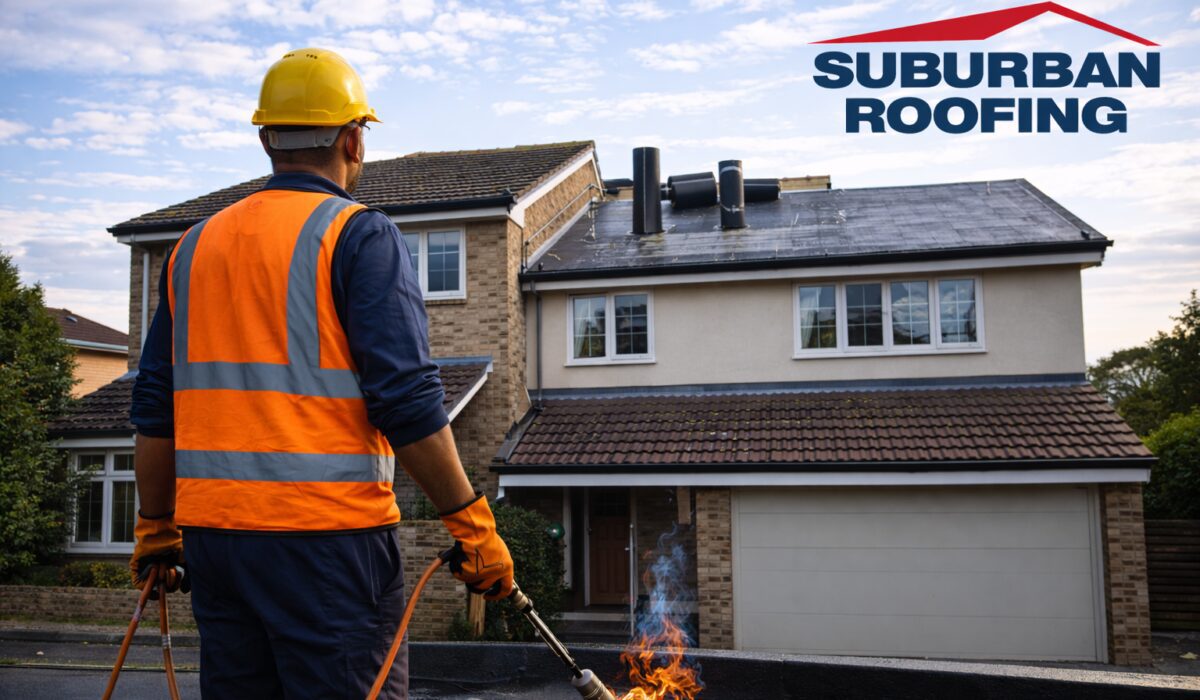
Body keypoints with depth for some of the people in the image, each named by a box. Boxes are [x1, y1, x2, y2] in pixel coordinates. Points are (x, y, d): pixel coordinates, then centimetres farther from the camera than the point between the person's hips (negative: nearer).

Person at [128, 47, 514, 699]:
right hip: (329, 532, -6)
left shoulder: (195, 244, 13)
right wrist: (472, 523, -10)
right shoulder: (360, 235, -6)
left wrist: (155, 526, 24)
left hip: (212, 529, 7)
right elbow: (406, 400, -16)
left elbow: (154, 407, 15)